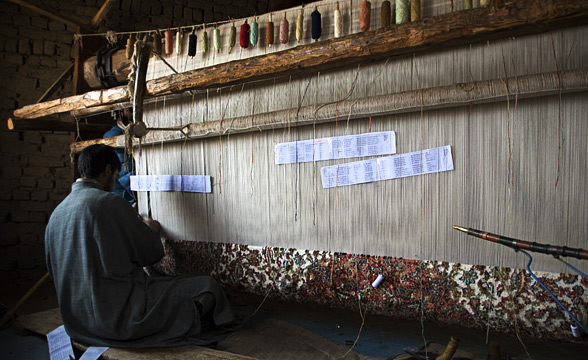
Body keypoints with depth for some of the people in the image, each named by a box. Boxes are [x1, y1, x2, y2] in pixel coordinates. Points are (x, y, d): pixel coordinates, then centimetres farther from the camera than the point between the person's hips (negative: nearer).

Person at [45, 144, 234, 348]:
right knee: (207, 287, -5)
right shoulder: (110, 203, -15)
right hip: (120, 317, -9)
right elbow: (152, 252, -8)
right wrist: (151, 229, 15)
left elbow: (55, 272, 18)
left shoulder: (56, 214, 8)